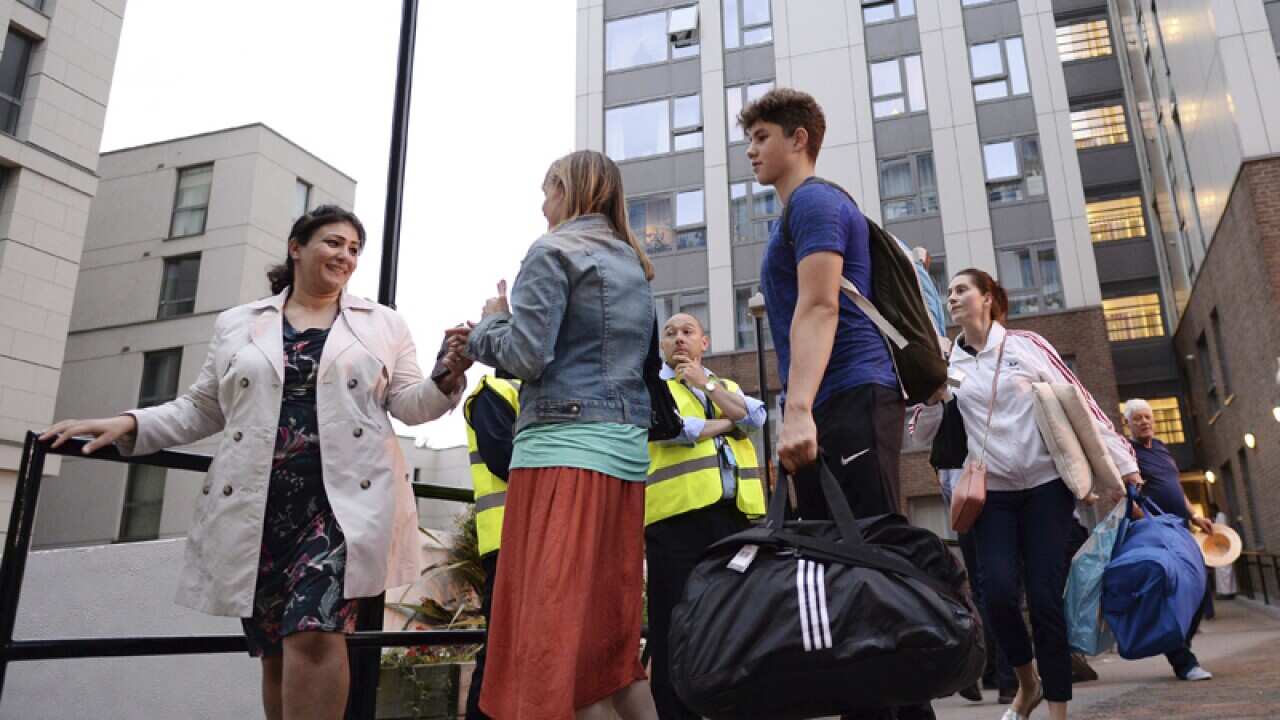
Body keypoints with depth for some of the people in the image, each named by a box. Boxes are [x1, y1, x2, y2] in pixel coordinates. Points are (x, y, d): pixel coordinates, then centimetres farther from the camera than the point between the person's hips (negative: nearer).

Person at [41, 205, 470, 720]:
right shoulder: (237, 324, 16)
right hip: (255, 507, 3)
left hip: (344, 501, -2)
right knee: (274, 651, 8)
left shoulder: (384, 325, 12)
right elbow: (203, 408, 18)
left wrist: (448, 377, -12)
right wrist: (129, 424, 5)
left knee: (313, 634, -18)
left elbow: (408, 404, 7)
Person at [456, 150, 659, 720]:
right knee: (611, 628, 12)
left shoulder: (553, 252, -3)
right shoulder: (634, 266, 22)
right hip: (625, 448, 9)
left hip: (564, 447, -8)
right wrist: (486, 342, 21)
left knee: (558, 624, -7)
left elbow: (526, 356, -13)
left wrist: (489, 324, 9)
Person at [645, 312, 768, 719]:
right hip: (679, 514, -5)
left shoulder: (727, 386, 24)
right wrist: (728, 422, 3)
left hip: (737, 512, 5)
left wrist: (707, 383, 0)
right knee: (676, 625, -3)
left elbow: (756, 418, 4)